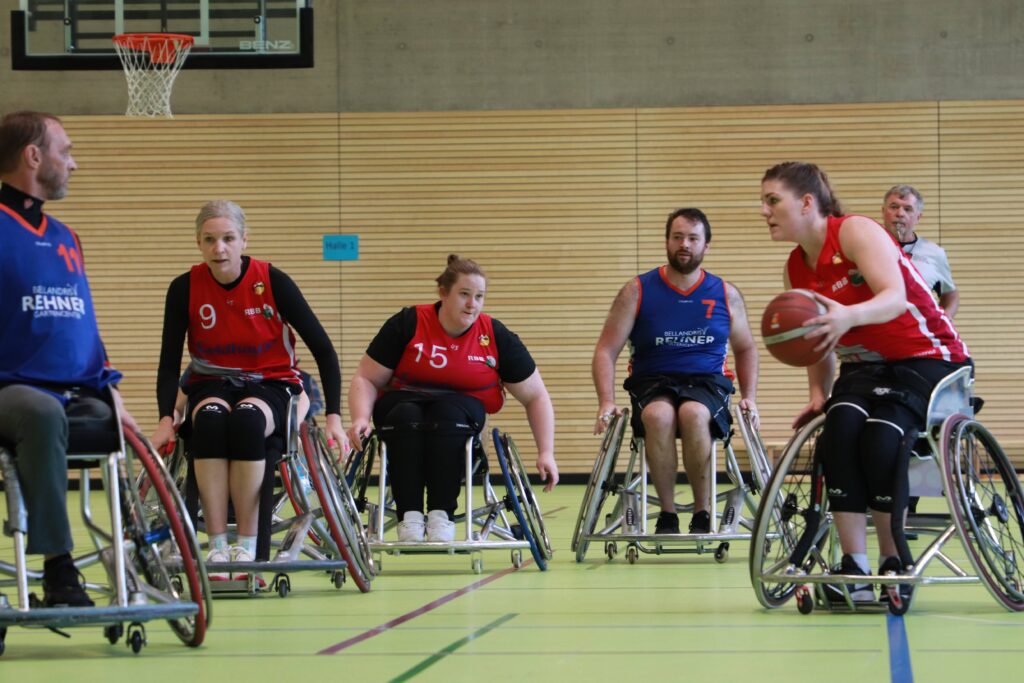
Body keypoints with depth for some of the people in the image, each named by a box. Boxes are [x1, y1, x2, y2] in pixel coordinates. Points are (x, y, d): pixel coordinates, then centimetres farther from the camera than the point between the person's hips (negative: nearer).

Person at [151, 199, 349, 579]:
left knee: (247, 418, -37)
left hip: (270, 384, -1)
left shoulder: (272, 281, -13)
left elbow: (322, 349, -10)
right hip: (211, 385, 1)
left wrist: (334, 416, -17)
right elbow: (169, 361, -4)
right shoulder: (184, 288, -8)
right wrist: (166, 418, -21)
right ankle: (217, 545, -34)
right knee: (211, 418, -35)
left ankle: (247, 544, -30)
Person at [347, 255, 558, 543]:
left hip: (462, 409, 0)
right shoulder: (407, 324, -7)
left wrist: (546, 452, -7)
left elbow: (535, 396, 2)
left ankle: (441, 515, -36)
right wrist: (361, 418, -22)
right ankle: (409, 516, -36)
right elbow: (366, 379, -2)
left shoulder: (497, 337, -4)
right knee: (405, 416, -36)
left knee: (448, 412, -36)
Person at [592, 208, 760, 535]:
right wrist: (606, 402, -13)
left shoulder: (726, 295, 9)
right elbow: (606, 351, 2)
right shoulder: (637, 291, 3)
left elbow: (745, 349, 23)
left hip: (708, 384, 0)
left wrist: (749, 397, 8)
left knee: (693, 414, -37)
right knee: (658, 416, -38)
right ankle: (667, 513, -22)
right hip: (653, 384, 0)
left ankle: (703, 512, -21)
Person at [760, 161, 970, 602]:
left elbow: (895, 297, -33)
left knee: (880, 439, -33)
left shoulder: (856, 233, -16)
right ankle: (854, 570, -30)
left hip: (927, 357, -5)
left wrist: (849, 315, -53)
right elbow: (820, 343, 16)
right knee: (841, 428, -28)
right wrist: (817, 395, -2)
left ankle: (895, 564, -15)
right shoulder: (796, 270, 7)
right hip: (865, 365, 6)